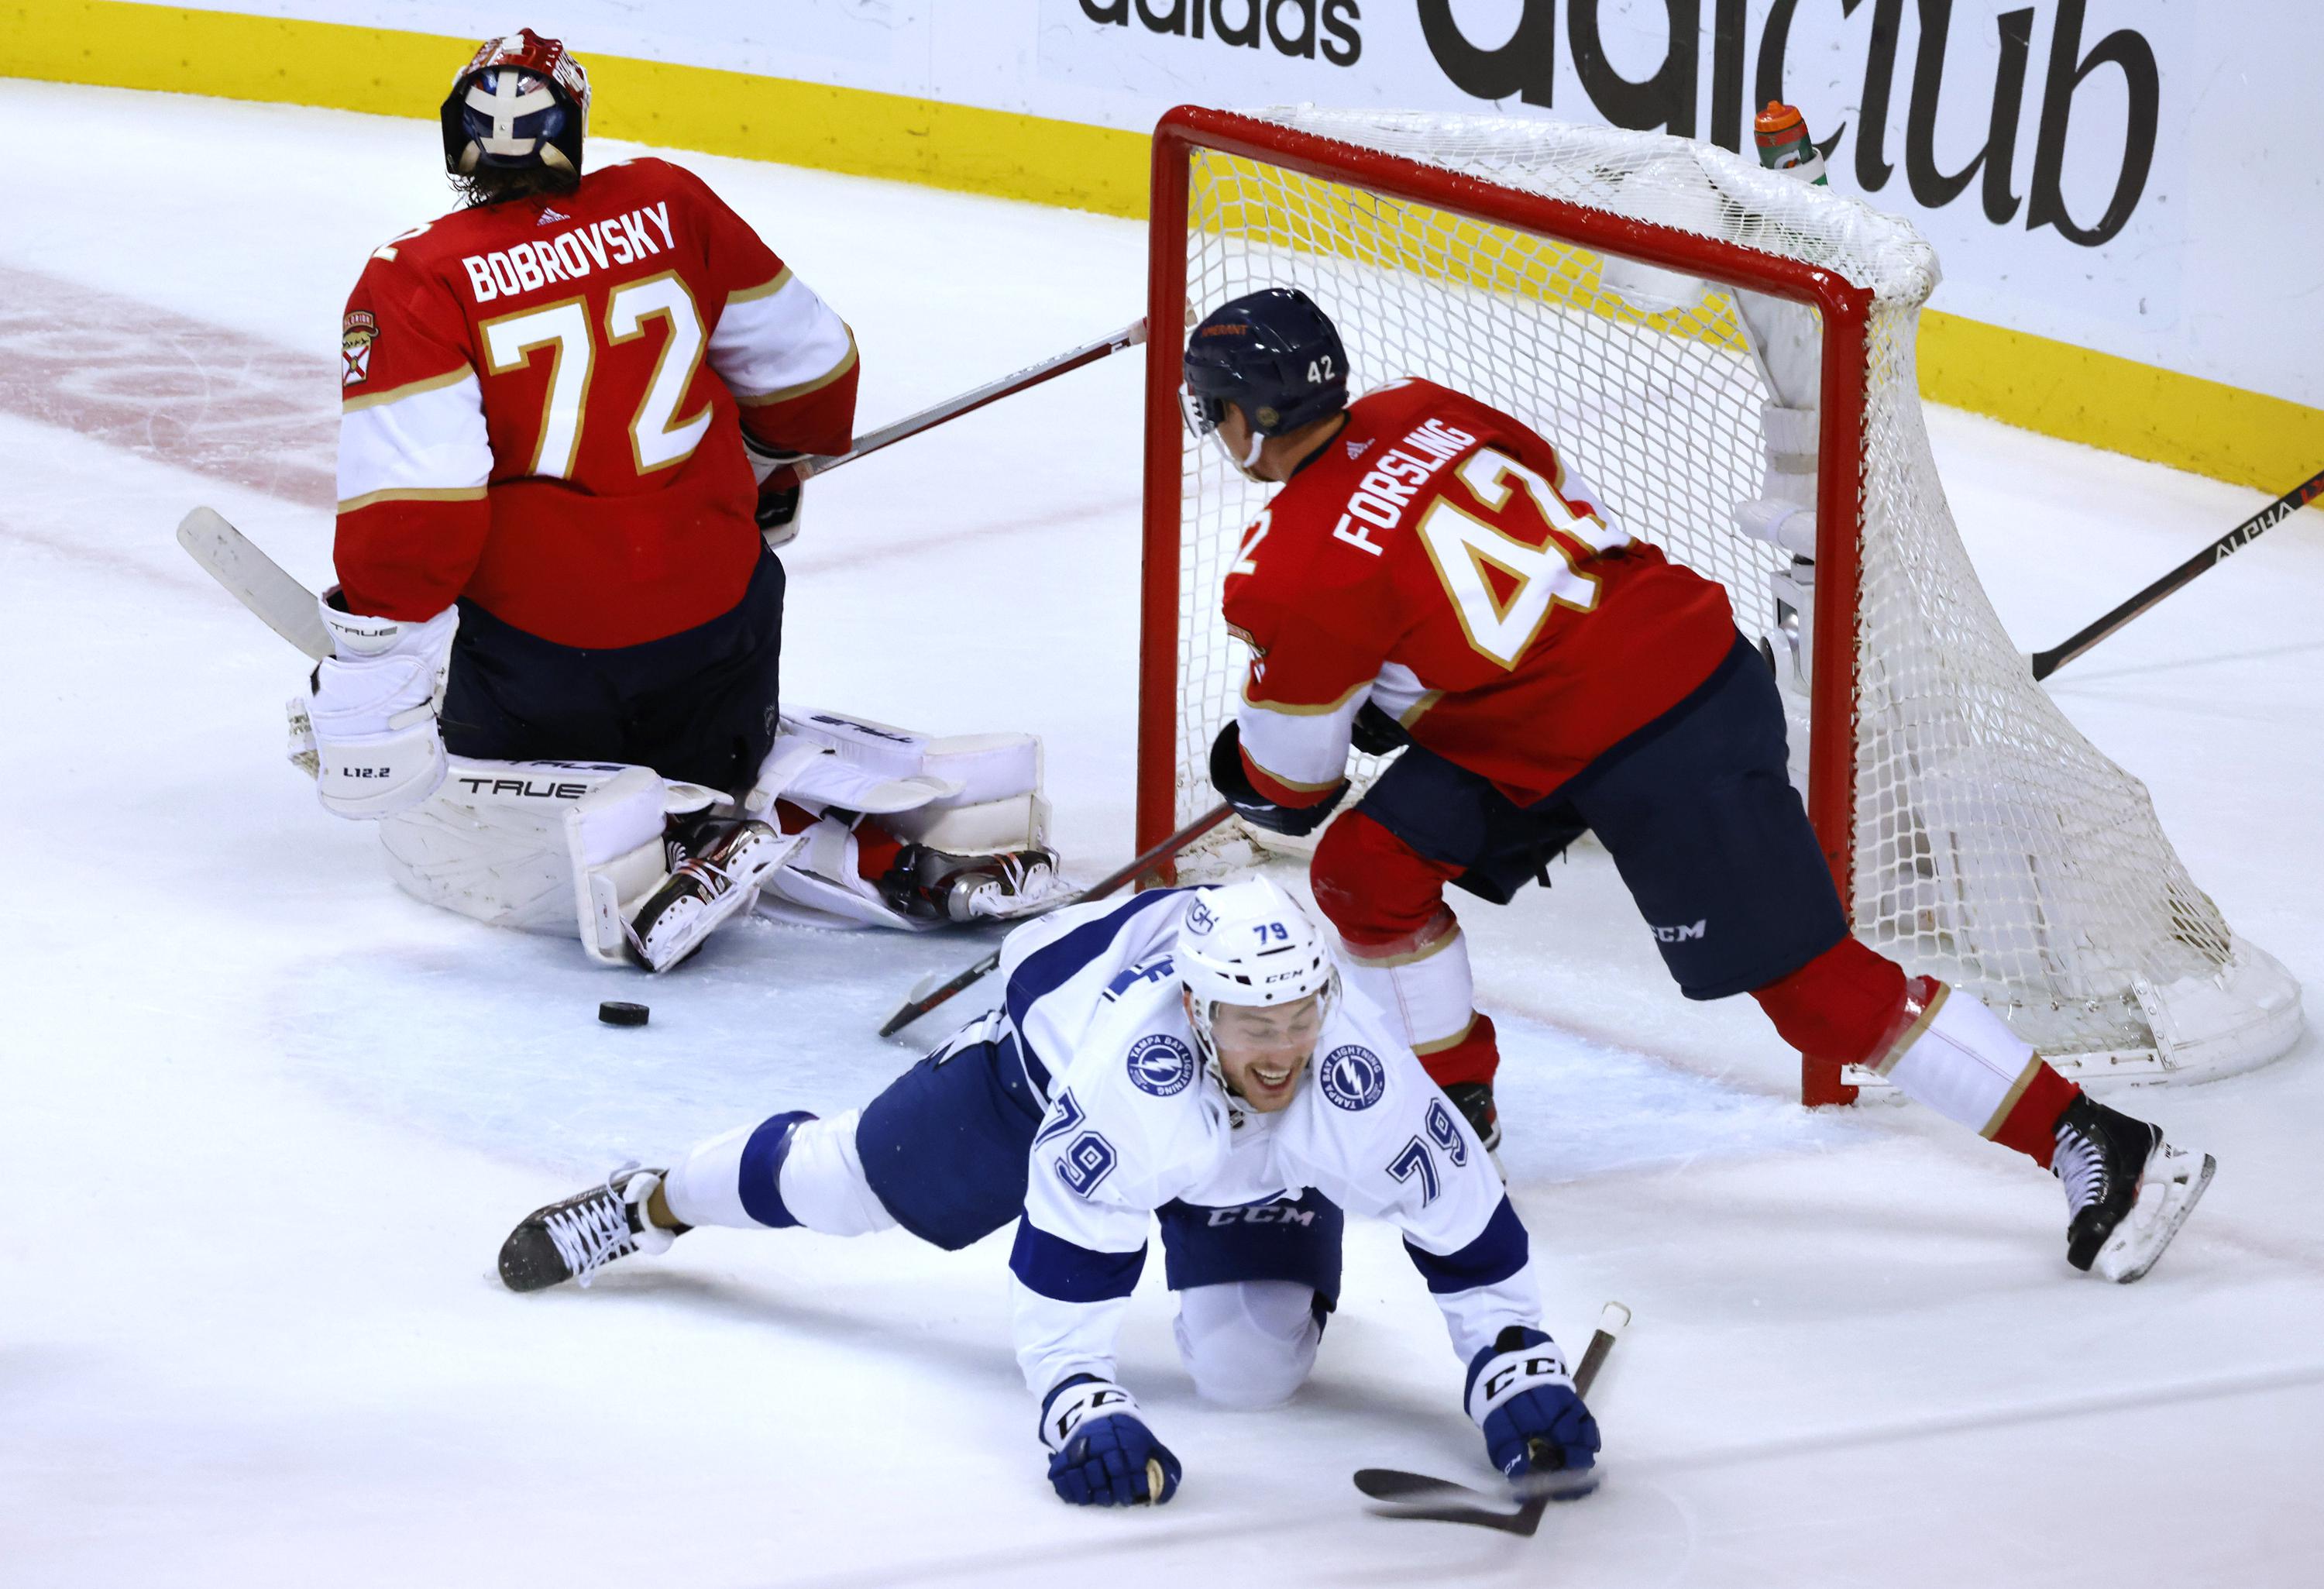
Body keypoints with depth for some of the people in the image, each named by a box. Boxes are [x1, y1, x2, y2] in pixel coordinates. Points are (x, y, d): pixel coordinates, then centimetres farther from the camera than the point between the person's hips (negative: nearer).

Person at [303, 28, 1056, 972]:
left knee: (431, 827, 16)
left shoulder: (416, 284, -8)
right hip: (719, 618, 4)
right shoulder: (667, 207, 4)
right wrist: (765, 485, 32)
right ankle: (887, 849, 1)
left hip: (537, 644, -4)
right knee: (741, 761, 32)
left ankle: (628, 835, -14)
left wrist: (369, 665, -17)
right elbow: (805, 364, 12)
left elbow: (411, 496, -19)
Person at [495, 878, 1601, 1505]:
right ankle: (654, 1202, 42)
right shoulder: (1122, 1074, -48)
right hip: (1052, 1042, -2)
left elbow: (1471, 1234, -29)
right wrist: (1082, 1407, -53)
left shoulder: (1365, 1084, -42)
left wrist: (1518, 1369, -36)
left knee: (1250, 1373, -12)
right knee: (847, 1179, 10)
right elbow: (1062, 1264, -43)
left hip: (1257, 1177, 2)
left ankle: (1289, 1273, 28)